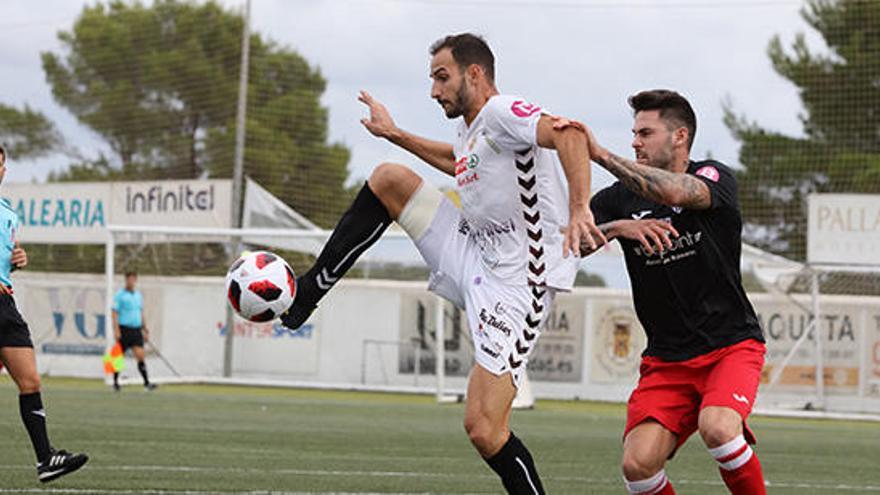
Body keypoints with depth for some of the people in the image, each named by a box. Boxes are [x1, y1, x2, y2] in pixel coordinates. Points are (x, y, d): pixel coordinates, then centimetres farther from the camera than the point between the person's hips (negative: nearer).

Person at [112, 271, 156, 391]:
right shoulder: (120, 295, -4)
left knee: (140, 356, -7)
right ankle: (115, 382, 18)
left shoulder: (139, 295, 14)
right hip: (124, 330, -4)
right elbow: (115, 313, -8)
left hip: (136, 330, 4)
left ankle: (146, 383, -11)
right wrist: (116, 330, -17)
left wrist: (145, 330, 19)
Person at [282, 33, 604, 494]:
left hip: (514, 285, -9)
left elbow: (569, 134, -35)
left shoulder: (502, 111, -15)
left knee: (484, 430, -17)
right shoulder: (469, 132, 14)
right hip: (473, 255, 9)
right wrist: (396, 135, 44)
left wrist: (579, 208, -49)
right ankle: (309, 291, 9)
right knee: (389, 178, 6)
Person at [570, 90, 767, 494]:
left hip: (731, 346, -3)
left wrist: (599, 154, -30)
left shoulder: (715, 177, -5)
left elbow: (675, 192, -28)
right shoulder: (620, 199, 6)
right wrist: (617, 227, -20)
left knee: (716, 427, -33)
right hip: (666, 361, 4)